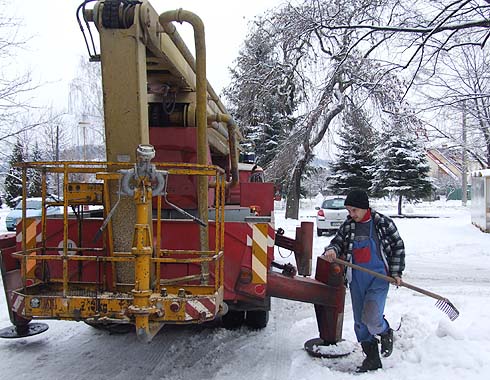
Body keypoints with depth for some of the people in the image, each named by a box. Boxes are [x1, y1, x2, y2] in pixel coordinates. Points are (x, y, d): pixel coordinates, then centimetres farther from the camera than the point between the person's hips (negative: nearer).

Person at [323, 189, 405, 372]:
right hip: (357, 279, 4)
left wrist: (396, 273, -1)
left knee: (371, 318, -17)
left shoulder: (383, 223, -5)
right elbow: (337, 242, 8)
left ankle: (385, 332, 18)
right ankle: (372, 359, 25)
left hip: (379, 276, -4)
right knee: (360, 321, 9)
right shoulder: (348, 225, 4)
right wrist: (332, 250, -17)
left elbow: (398, 246, 3)